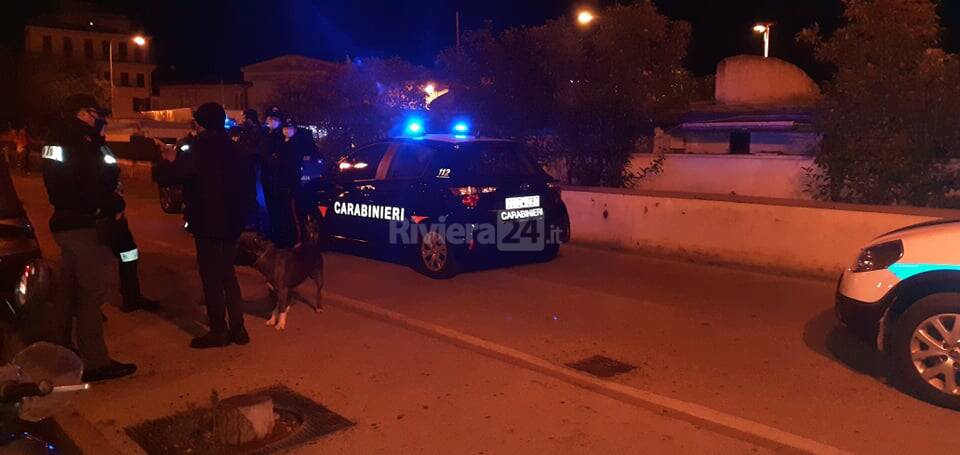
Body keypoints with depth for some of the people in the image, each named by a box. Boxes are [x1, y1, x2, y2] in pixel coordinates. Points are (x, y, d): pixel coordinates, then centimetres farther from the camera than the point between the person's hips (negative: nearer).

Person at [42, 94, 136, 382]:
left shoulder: (61, 143, 13)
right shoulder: (80, 146, -18)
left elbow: (59, 186, 15)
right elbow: (94, 190, -25)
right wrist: (115, 206, -8)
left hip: (65, 223, 10)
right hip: (85, 226, -10)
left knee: (69, 291, 20)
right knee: (91, 293, -7)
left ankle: (61, 350, 34)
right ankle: (95, 362, -3)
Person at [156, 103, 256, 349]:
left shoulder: (199, 152, -16)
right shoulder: (238, 151, 4)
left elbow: (167, 176, -16)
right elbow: (249, 186, 12)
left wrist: (168, 161, 4)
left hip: (208, 225, -7)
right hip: (231, 224, 7)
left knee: (211, 278, 3)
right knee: (228, 275, 17)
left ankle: (219, 331, 10)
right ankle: (237, 328, 19)